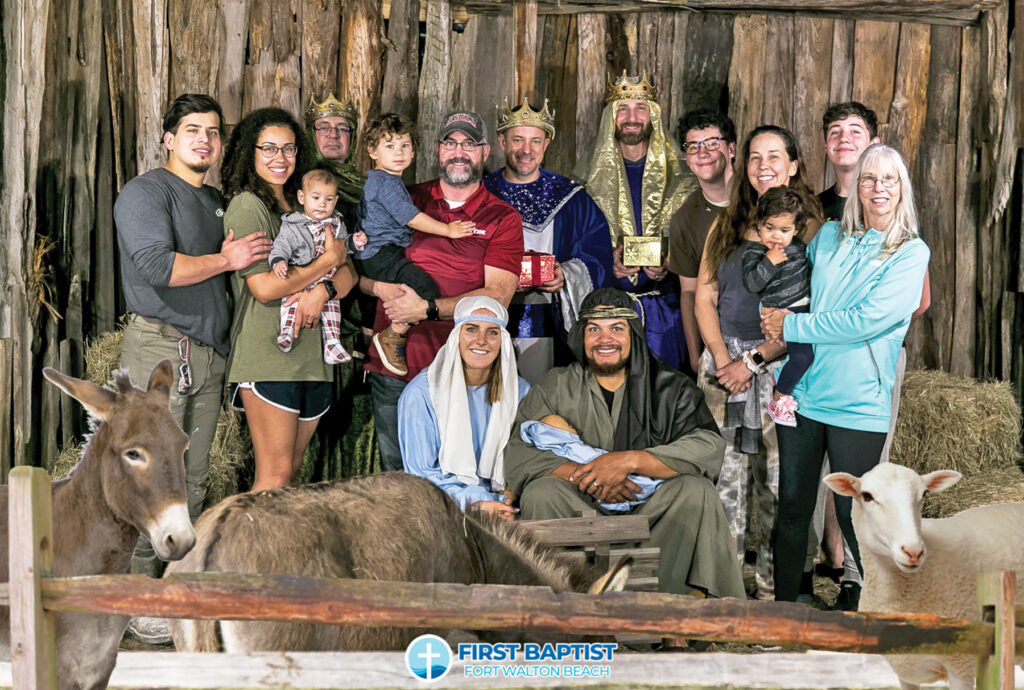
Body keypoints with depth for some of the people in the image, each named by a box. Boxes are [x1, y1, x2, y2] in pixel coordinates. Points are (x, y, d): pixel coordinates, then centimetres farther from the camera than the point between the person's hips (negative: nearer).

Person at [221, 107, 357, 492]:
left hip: (312, 355, 7)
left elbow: (348, 274, 12)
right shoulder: (247, 206, -5)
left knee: (288, 472, 8)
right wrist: (327, 260, -5)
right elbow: (265, 287, -14)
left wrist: (322, 291, -11)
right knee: (274, 474, -9)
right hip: (267, 355, -7)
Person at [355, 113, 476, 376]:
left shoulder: (377, 180, 21)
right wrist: (448, 230, -7)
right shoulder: (386, 183, -13)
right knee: (425, 285, -25)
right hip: (380, 256, -11)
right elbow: (412, 218, -15)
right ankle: (391, 336, -14)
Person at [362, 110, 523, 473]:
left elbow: (498, 296, -8)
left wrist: (428, 308, -17)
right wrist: (381, 286, -11)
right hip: (390, 367, 3)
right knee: (394, 473, 9)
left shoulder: (503, 218, 3)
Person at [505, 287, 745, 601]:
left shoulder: (669, 387, 5)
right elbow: (515, 453, -6)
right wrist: (585, 474, -21)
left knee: (695, 491, -27)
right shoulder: (557, 387, 8)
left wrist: (629, 460, -23)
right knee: (541, 492, -27)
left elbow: (709, 447, -12)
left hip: (652, 512, 0)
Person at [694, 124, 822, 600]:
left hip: (779, 362, -3)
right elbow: (705, 298, 9)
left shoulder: (808, 228, 0)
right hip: (721, 359, 3)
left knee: (777, 477, -2)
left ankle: (774, 585, 8)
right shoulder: (725, 227, 13)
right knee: (724, 475, 3)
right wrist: (721, 357, -6)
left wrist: (755, 361, -12)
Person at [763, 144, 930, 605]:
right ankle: (782, 605, 23)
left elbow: (869, 321, -14)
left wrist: (791, 326, -9)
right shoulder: (829, 237, 10)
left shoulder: (912, 253, -3)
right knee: (792, 508, 10)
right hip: (801, 393, 4)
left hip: (860, 406, -4)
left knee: (854, 516, 1)